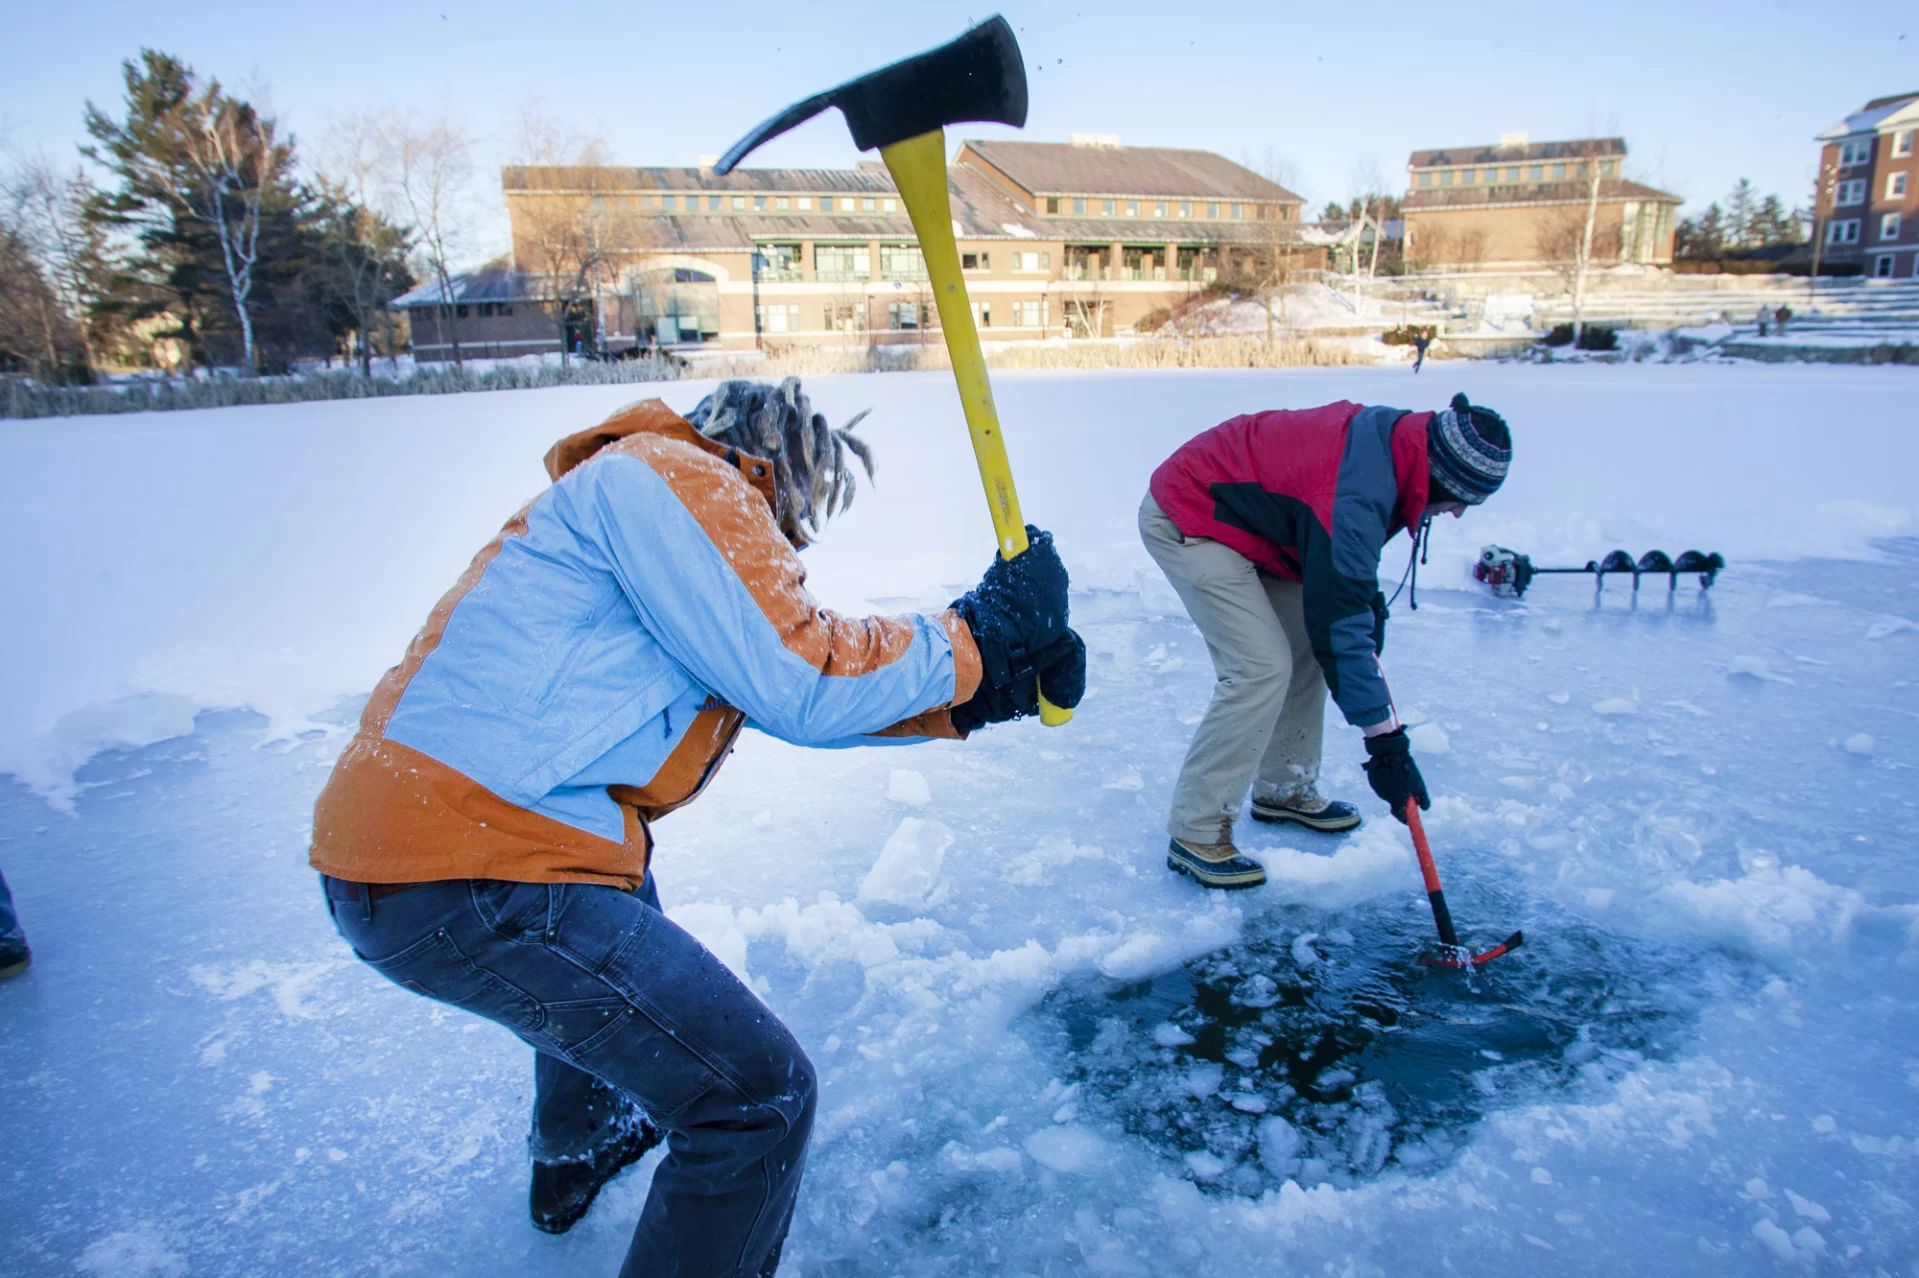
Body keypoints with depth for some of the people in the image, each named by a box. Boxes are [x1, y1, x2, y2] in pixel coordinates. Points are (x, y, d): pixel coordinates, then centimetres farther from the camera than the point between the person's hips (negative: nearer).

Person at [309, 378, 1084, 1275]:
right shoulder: (667, 475, -8)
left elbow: (796, 684, 14)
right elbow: (802, 687, -16)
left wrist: (971, 696, 5)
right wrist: (980, 635, -6)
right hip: (467, 881, -11)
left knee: (616, 950, 39)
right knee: (759, 1094, -7)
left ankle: (575, 1157, 62)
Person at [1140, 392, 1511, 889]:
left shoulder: (1390, 432, -3)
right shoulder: (1355, 494, -32)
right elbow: (1340, 627, -29)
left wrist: (1369, 595, 7)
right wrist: (1386, 742, -24)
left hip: (1236, 520, 10)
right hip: (1184, 523, -10)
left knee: (1306, 643, 10)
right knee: (1261, 668, -18)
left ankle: (1283, 789, 24)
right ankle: (1195, 834, -10)